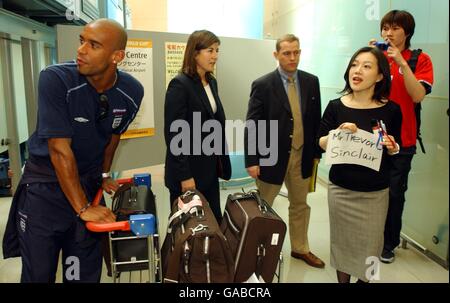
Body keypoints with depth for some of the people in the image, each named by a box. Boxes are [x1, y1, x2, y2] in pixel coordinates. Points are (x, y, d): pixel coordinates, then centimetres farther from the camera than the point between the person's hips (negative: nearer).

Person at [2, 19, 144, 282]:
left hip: (89, 183, 3)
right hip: (46, 184, -3)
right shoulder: (55, 79, -22)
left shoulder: (132, 92, -9)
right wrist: (83, 208, -20)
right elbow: (59, 150, -22)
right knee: (39, 273, 6)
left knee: (85, 274, 10)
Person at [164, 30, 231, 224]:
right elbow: (173, 133, -18)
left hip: (210, 169, 7)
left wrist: (221, 162, 10)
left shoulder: (212, 82, 9)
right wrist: (184, 175, -19)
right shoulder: (179, 85, -15)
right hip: (187, 171, -7)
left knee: (215, 221, 12)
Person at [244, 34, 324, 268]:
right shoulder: (262, 85, -11)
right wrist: (251, 160, -15)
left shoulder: (311, 81, 2)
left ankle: (300, 248, 39)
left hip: (301, 156, 5)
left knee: (300, 205, 19)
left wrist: (316, 151, 6)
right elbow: (252, 126, -12)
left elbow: (315, 119, 7)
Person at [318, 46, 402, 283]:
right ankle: (342, 279, 37)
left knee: (369, 245, 13)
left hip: (375, 192, 0)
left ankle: (364, 279, 41)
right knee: (341, 241, 12)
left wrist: (392, 147, -17)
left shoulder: (391, 110, -7)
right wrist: (338, 133, -19)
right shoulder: (336, 106, -6)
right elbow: (321, 143, -1)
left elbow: (395, 150, 5)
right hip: (340, 189, 0)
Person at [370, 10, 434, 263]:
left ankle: (389, 244, 22)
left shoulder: (420, 60, 1)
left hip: (401, 140, -1)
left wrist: (401, 62, -18)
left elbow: (418, 95, -13)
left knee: (394, 193, 4)